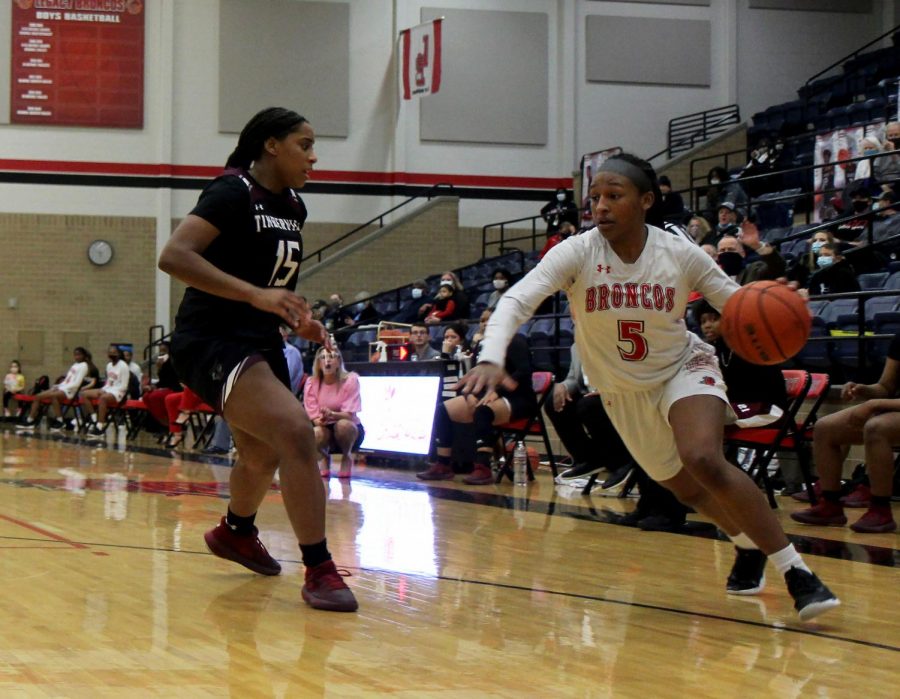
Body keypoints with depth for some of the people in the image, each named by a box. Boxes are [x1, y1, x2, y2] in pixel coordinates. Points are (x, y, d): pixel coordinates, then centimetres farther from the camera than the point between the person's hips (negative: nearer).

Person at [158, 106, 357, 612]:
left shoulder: (293, 206, 10)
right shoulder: (232, 193, -15)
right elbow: (174, 256, -28)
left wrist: (300, 318, 4)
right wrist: (256, 294, -33)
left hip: (261, 342, 9)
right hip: (212, 340, -9)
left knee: (264, 456, 24)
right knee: (296, 431, -26)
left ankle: (236, 531, 55)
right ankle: (320, 570, -24)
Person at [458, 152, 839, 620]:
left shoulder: (681, 254, -19)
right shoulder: (577, 253, -21)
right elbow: (516, 300, -32)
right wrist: (491, 360, -50)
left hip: (685, 368, -3)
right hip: (623, 392, 3)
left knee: (704, 461, -29)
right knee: (686, 490, 13)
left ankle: (795, 571, -21)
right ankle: (748, 546, 45)